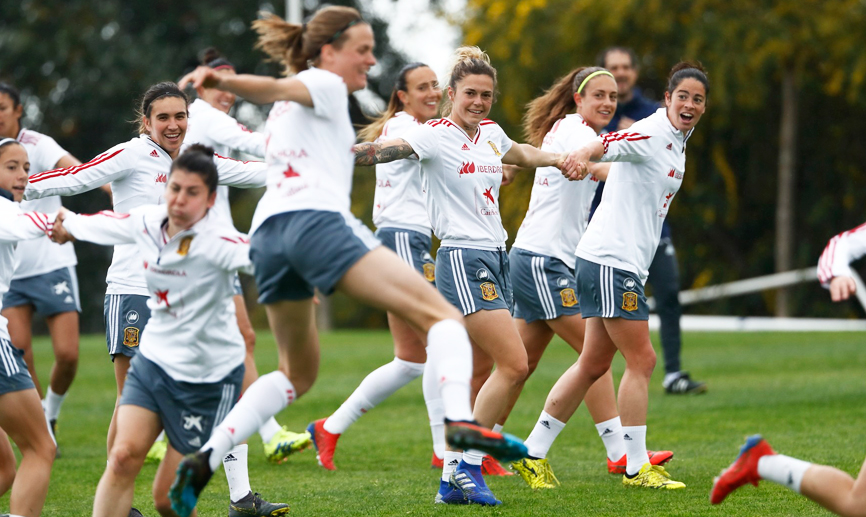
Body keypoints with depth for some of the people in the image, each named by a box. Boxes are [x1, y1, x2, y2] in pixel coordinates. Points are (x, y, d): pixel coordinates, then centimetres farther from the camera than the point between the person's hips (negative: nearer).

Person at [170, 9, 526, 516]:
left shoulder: (291, 111, 32)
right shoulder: (324, 84, 8)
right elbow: (280, 88, -11)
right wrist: (224, 81, -30)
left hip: (268, 233, 8)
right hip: (318, 220, -8)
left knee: (298, 372, 24)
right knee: (443, 315, -11)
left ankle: (206, 456, 8)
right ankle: (459, 419, -38)